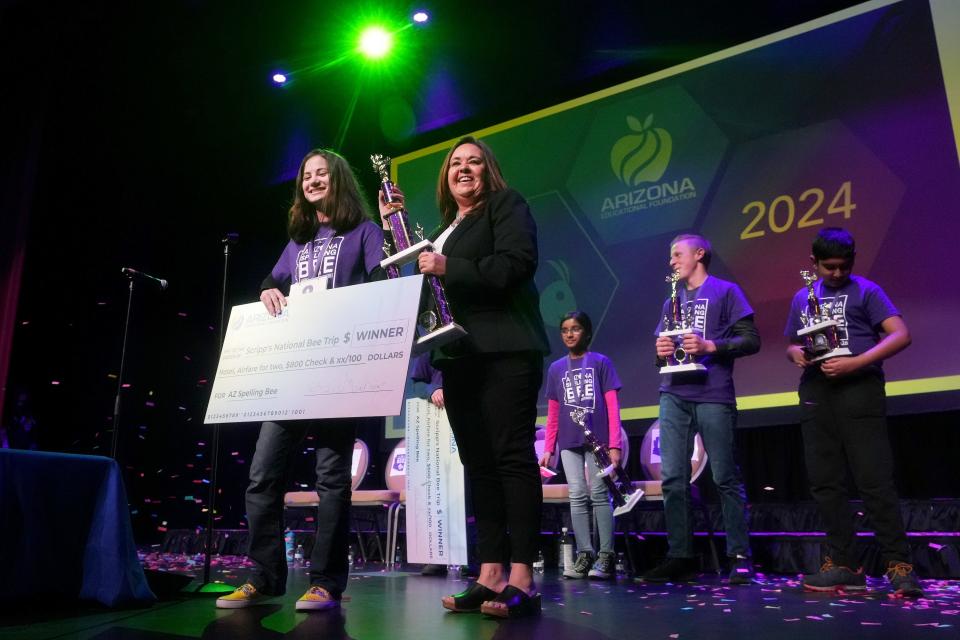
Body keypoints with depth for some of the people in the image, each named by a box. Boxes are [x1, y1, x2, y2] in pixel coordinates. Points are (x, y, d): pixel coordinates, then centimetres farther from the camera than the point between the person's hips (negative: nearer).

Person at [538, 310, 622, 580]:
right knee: (577, 497, 3)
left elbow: (612, 406, 0)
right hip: (569, 442, 3)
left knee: (599, 495, -2)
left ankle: (606, 556, 3)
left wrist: (614, 445, -7)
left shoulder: (601, 362, 3)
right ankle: (584, 555, 8)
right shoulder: (556, 369, 12)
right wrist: (548, 449, 7)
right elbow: (552, 413, 13)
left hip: (597, 439, -3)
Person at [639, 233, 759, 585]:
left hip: (713, 396, -5)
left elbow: (751, 340, 0)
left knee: (725, 477, -2)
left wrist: (710, 346, -13)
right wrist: (660, 352, 2)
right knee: (672, 477, 0)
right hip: (674, 396, 5)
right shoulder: (672, 301, 23)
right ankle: (679, 557, 7)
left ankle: (740, 557, 8)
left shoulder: (725, 291, 7)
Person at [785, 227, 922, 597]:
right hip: (815, 394, 5)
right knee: (825, 483, 5)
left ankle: (898, 565, 1)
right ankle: (845, 566, 12)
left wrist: (855, 363, -18)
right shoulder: (802, 298, 18)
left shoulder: (865, 290, 3)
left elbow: (901, 335, -6)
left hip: (858, 389, -5)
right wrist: (796, 354, 0)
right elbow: (792, 344, 25)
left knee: (875, 480, -8)